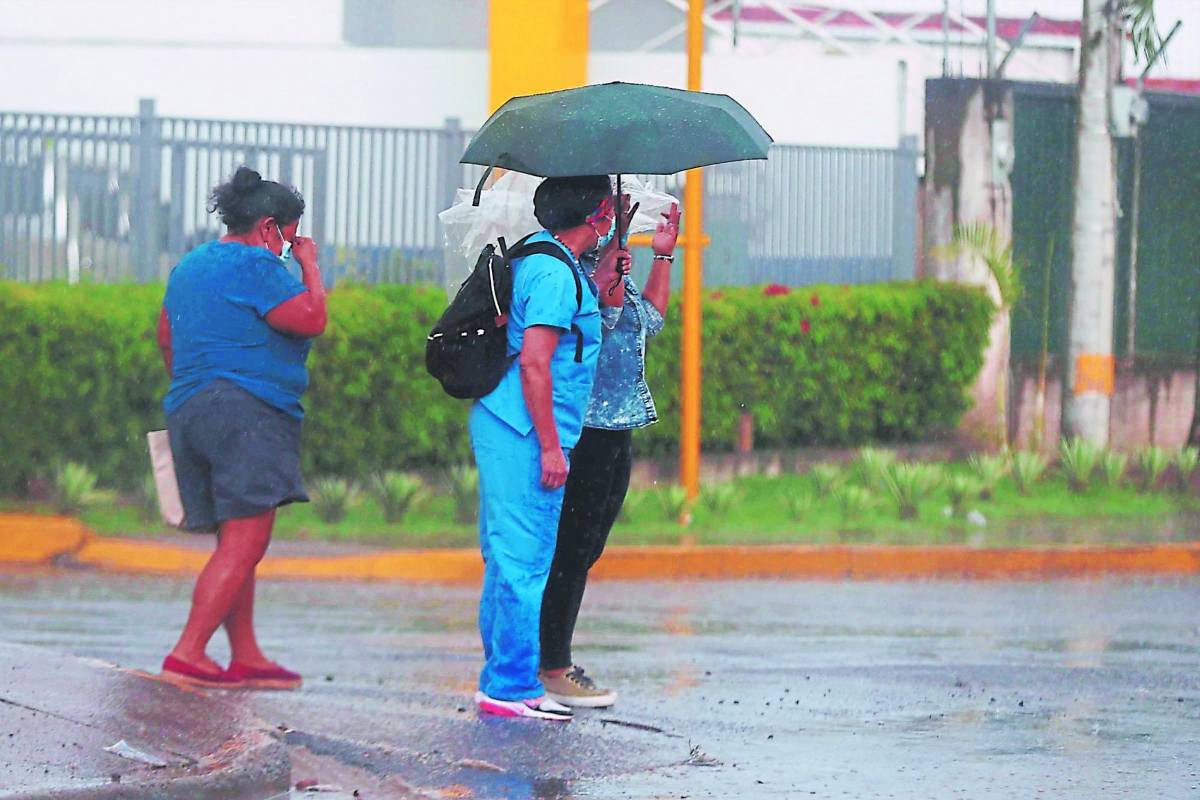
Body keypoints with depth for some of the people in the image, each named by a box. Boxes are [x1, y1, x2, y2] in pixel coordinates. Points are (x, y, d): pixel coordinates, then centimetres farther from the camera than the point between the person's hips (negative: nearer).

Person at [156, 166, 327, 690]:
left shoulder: (190, 266, 21)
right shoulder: (256, 266, -8)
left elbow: (167, 340, 29)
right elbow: (312, 318, -14)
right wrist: (309, 265, 1)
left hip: (188, 411, 10)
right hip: (248, 413, -10)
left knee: (237, 542, 14)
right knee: (245, 542, -12)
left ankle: (246, 657, 13)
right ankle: (187, 653, -19)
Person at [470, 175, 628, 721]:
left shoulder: (538, 256, 14)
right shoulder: (556, 274, -16)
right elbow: (535, 363, -21)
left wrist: (599, 285, 17)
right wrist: (550, 447, -20)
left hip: (501, 429, 10)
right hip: (527, 435, -10)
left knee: (506, 558, 14)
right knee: (525, 560, -7)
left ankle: (501, 680, 19)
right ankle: (511, 687, -6)